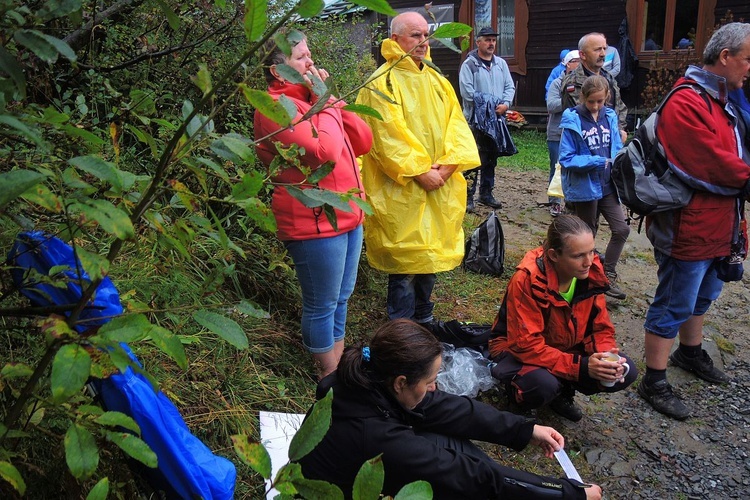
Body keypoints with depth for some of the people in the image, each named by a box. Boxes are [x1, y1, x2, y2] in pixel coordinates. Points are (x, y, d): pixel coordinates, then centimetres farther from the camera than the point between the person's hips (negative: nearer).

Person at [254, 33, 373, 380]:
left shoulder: (314, 98, 14)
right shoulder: (276, 108, -14)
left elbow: (363, 141, 8)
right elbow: (324, 152, -26)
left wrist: (332, 100, -1)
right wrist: (324, 102, -13)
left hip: (348, 217, 9)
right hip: (315, 222, -9)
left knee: (340, 298, 20)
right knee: (322, 305, 5)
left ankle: (339, 362, 37)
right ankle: (329, 375, 22)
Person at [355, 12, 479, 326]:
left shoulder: (437, 81, 14)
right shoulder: (383, 84, -8)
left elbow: (456, 124, 6)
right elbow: (388, 136, -17)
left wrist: (447, 164, -9)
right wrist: (419, 172, -19)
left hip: (439, 188, 7)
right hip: (402, 191, -6)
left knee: (431, 253, 14)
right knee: (406, 258, -3)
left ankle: (424, 319, 31)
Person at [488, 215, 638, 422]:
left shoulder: (592, 273, -13)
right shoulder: (527, 280, -30)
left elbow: (601, 328, -3)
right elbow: (526, 345, -30)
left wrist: (607, 356, -25)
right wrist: (581, 366, -36)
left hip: (567, 348, 6)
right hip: (519, 351, -5)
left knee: (627, 372, -13)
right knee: (543, 384, -37)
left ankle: (563, 390, 9)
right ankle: (516, 386, -1)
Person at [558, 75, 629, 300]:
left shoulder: (610, 117, 1)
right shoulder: (573, 121, -13)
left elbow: (617, 149, 11)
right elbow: (566, 158, -14)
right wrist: (595, 161, -24)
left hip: (608, 186, 5)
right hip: (584, 188, -4)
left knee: (622, 229, 1)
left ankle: (607, 276, 17)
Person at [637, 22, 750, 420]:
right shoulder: (687, 103, -21)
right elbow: (717, 167, -25)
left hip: (715, 227, 10)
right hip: (689, 230, -10)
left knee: (703, 296, 25)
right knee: (673, 307, 0)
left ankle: (690, 353, 46)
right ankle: (654, 383, 12)